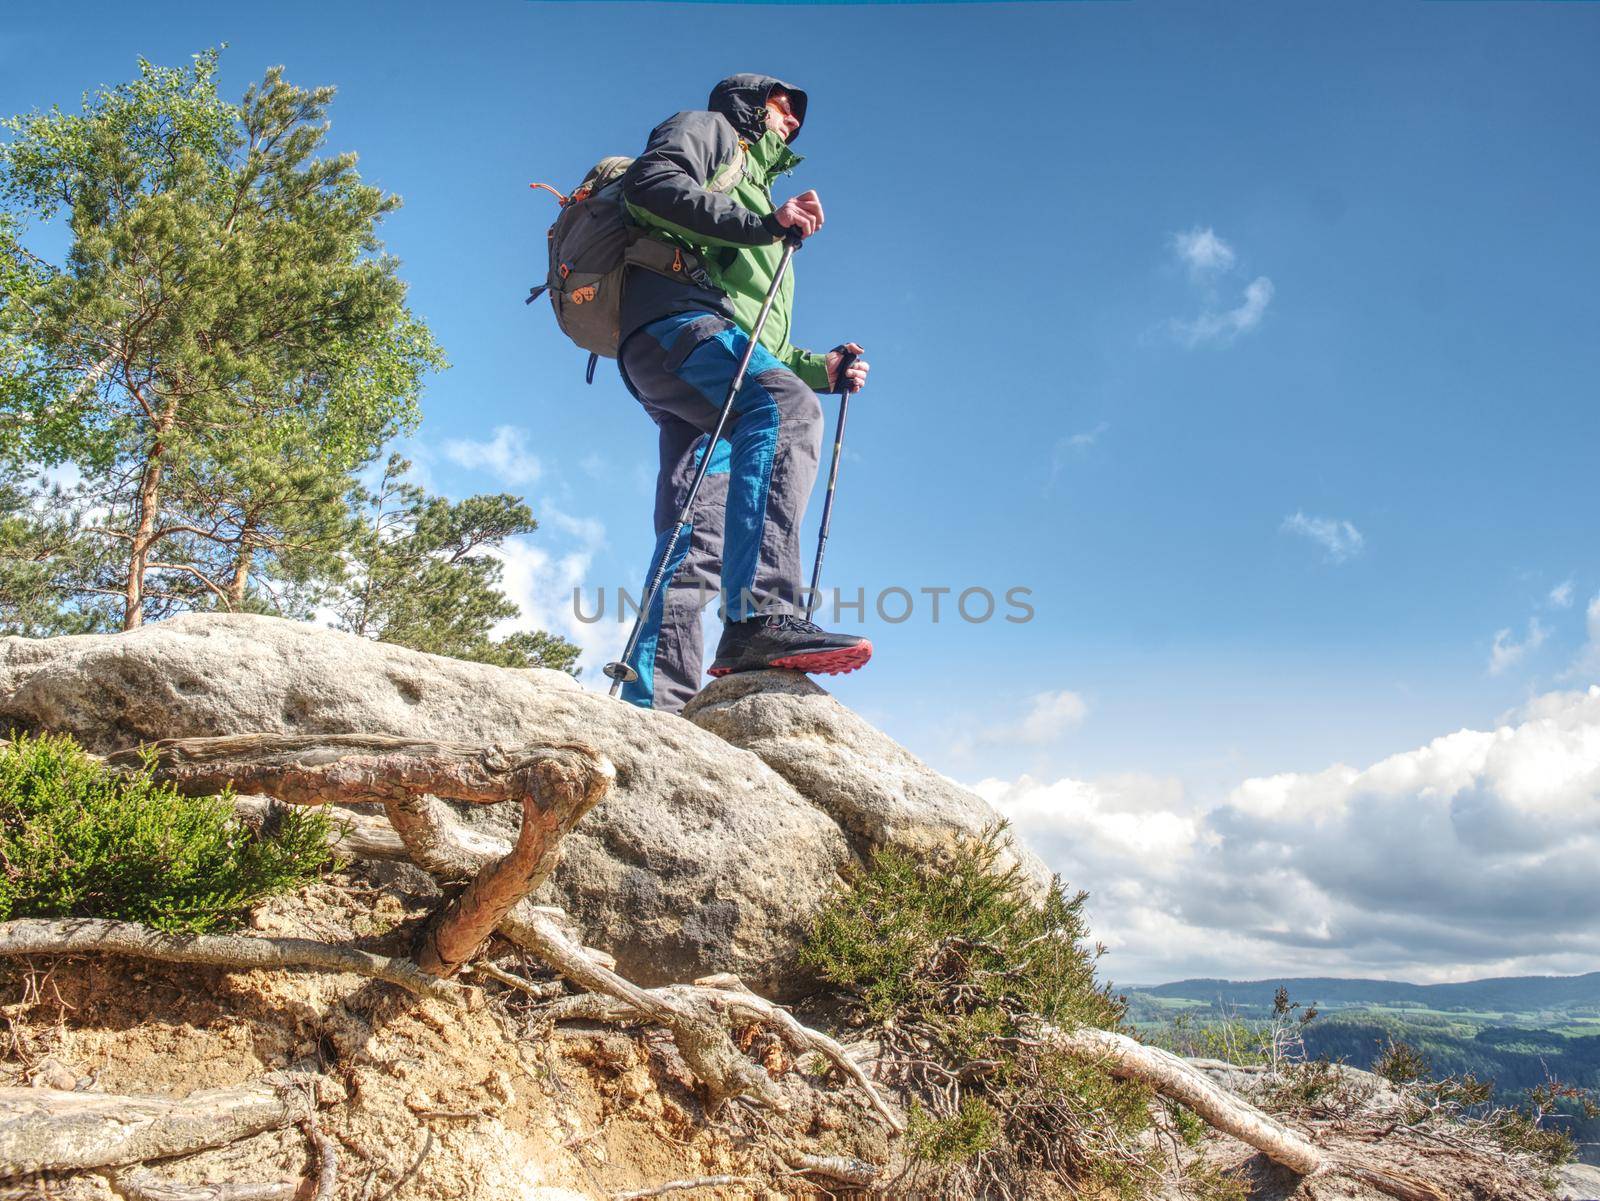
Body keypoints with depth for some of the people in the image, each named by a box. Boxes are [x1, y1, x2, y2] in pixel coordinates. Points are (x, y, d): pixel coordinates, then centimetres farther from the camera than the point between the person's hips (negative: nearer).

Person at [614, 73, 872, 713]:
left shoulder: (755, 194, 43)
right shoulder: (707, 129, 22)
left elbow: (758, 353, 36)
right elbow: (649, 184, -5)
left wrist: (819, 367, 20)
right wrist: (761, 222, -10)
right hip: (675, 318, -8)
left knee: (698, 532, -9)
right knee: (786, 409, -33)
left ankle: (651, 702, -18)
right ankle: (760, 615, -50)